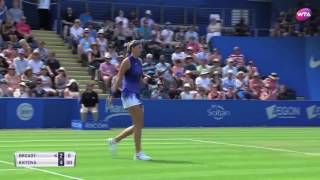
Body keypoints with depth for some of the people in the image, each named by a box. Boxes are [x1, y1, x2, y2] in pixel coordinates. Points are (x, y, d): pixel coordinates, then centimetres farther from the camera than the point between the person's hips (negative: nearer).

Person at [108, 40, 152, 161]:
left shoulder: (139, 61, 14)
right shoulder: (127, 61, -9)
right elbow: (119, 78, -10)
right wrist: (113, 93, -12)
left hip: (136, 95, 9)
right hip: (129, 94, -9)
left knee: (138, 125, 8)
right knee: (138, 124, -11)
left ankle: (114, 140, 20)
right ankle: (138, 153, -6)